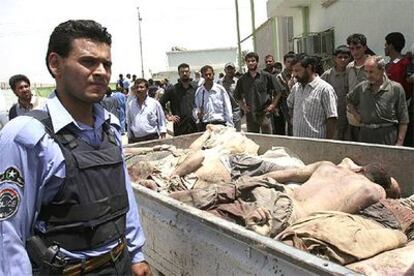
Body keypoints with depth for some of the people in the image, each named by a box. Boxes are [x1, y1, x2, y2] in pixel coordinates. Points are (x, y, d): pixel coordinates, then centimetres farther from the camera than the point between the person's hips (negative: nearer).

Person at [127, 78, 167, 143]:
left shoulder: (155, 103, 3)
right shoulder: (130, 104, 9)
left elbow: (161, 123, 7)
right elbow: (128, 123, 16)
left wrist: (163, 139, 2)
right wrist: (129, 139, 15)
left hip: (152, 138, -2)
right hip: (135, 140, 2)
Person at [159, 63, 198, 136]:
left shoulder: (196, 88, 7)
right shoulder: (172, 89, 4)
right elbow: (161, 103, 8)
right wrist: (168, 116, 2)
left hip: (195, 125, 2)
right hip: (179, 126, -1)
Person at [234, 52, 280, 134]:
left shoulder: (266, 76, 0)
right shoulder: (242, 79, 9)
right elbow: (237, 96, 20)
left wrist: (273, 105, -3)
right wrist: (243, 106, 9)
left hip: (264, 112, -3)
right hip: (250, 114, 3)